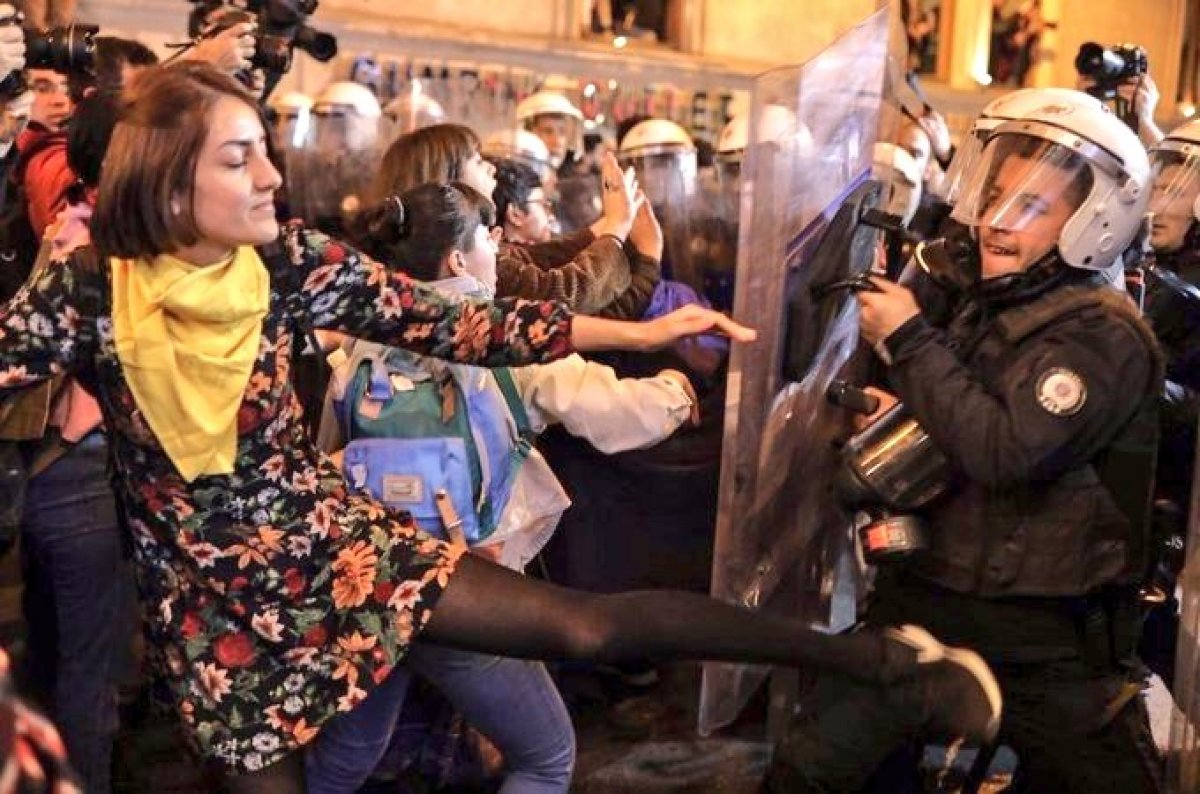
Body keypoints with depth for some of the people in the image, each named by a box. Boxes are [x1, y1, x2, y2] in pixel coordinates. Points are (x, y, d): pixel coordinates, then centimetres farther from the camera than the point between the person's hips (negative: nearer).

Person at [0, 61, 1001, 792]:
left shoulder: (289, 261, -10)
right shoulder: (85, 293, -16)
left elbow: (449, 325, -9)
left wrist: (638, 332, -11)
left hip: (330, 533, 1)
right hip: (208, 591, 0)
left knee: (586, 624, -7)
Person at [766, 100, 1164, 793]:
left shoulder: (1104, 334, -15)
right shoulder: (982, 304, 11)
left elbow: (1005, 450, -28)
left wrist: (910, 339, -19)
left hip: (1045, 645, -6)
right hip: (924, 599, 7)